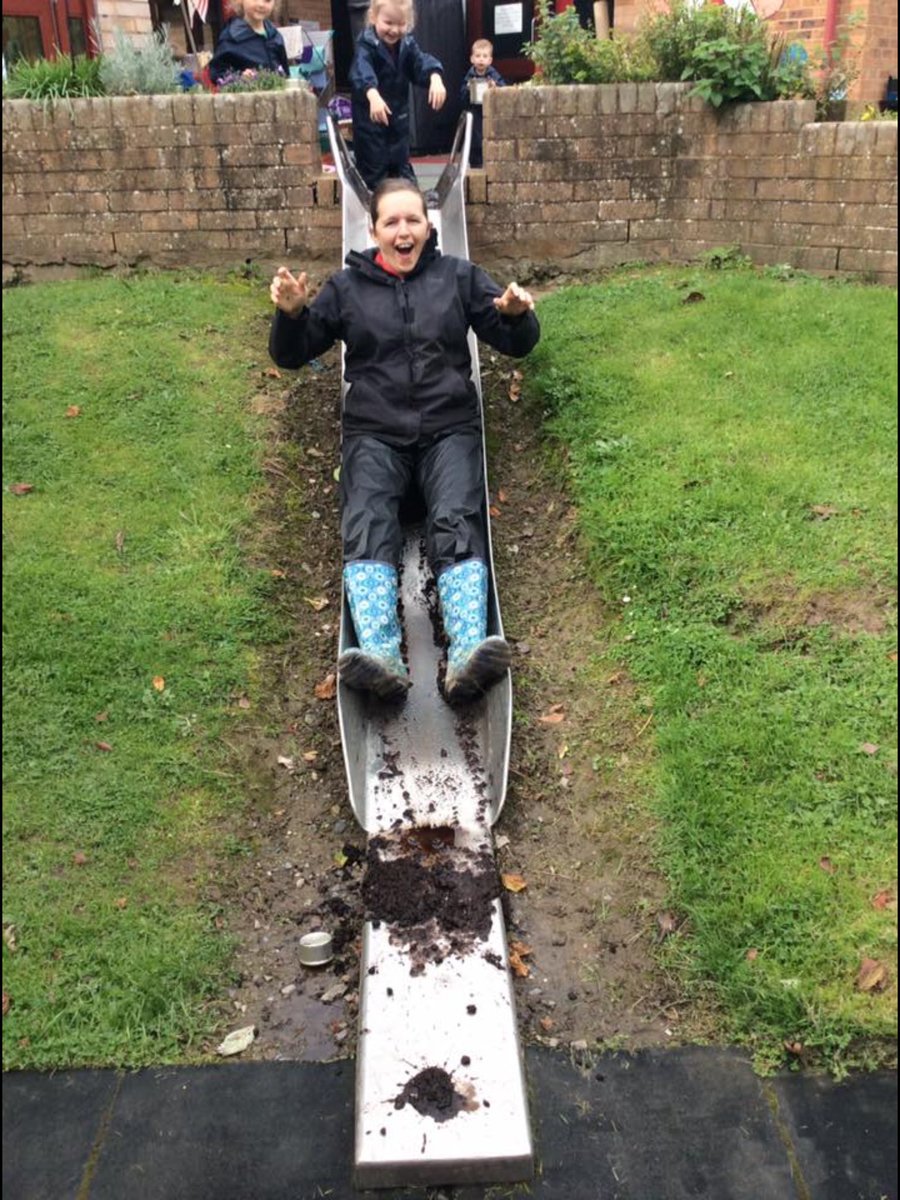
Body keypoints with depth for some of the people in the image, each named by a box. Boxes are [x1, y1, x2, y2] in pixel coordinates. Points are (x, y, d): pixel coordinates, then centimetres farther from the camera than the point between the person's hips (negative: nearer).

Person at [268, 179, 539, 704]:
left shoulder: (460, 276, 17)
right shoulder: (347, 286, 17)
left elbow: (517, 345, 14)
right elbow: (291, 355, 16)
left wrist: (517, 316, -10)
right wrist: (291, 313, -6)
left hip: (450, 428, 0)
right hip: (374, 433, 0)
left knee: (457, 521, -28)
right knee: (368, 522, -29)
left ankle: (468, 654, -46)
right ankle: (380, 655, -47)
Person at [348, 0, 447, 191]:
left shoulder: (407, 44, -1)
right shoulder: (366, 45, -19)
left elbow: (422, 61, -15)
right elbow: (362, 70, -38)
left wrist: (435, 77, -40)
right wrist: (373, 94, -59)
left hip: (399, 116, 5)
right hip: (370, 118, -5)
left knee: (401, 164, 15)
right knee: (372, 168, 0)